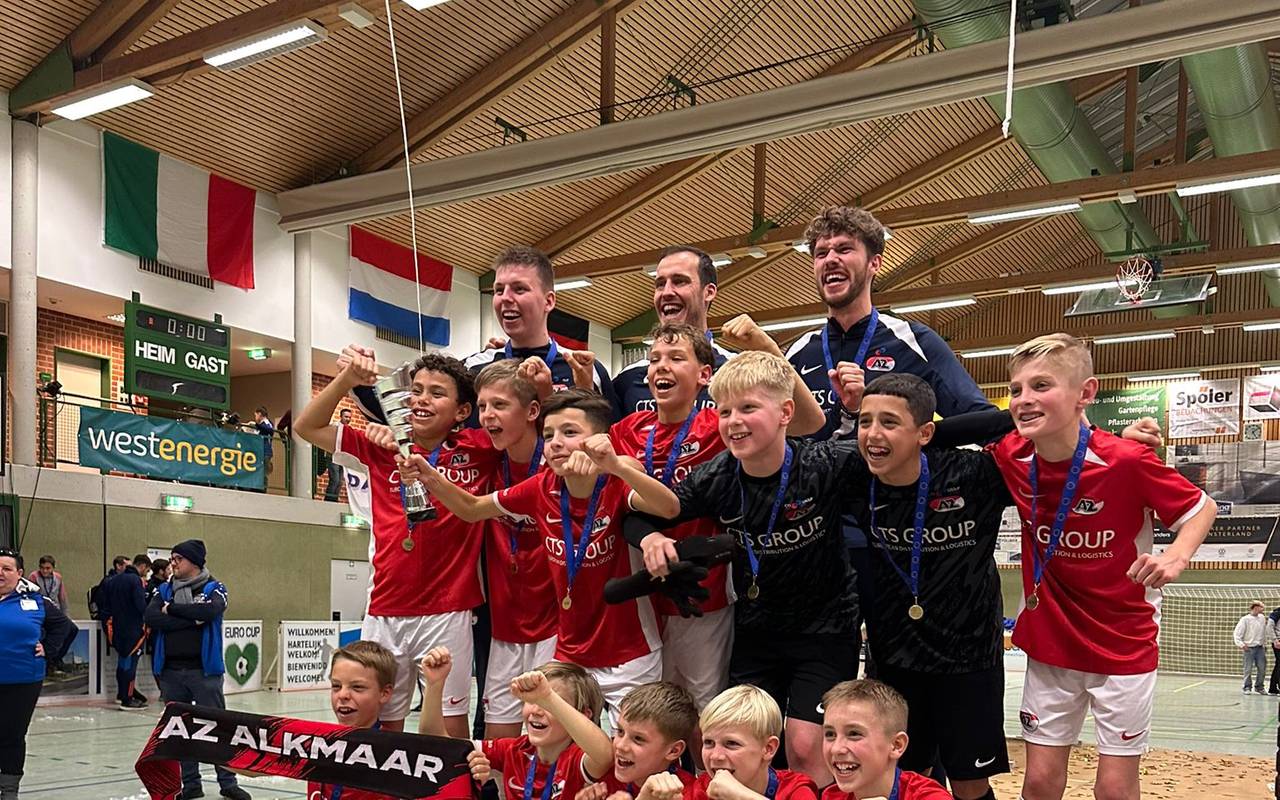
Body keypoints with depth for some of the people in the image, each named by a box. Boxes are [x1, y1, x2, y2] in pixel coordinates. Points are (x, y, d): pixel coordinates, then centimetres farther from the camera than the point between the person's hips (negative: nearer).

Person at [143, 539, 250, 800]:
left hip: (204, 670, -3)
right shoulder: (165, 590, 11)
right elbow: (151, 619, -6)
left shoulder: (214, 588, 1)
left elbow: (209, 611, -20)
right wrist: (191, 620, -13)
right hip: (171, 671, 4)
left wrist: (172, 609, -9)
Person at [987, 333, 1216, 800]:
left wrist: (1174, 559, -24)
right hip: (1049, 646, 3)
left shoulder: (1128, 461, -21)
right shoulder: (1011, 457, -10)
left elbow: (1202, 508, -5)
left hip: (1124, 648, -3)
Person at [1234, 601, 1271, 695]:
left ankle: (1259, 687, 18)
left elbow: (1268, 629, 19)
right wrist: (1241, 644, -17)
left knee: (1262, 668, 3)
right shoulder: (1245, 619, -6)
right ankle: (1247, 688, 6)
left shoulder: (1262, 618, 9)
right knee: (1248, 669, -4)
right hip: (1249, 648, -5)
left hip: (1260, 648, 5)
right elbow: (1237, 634, -7)